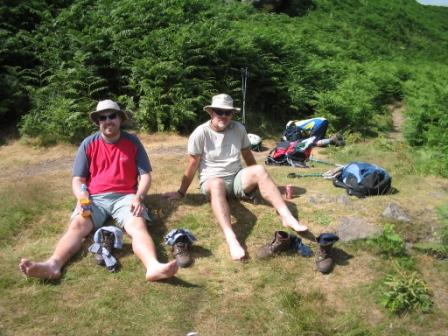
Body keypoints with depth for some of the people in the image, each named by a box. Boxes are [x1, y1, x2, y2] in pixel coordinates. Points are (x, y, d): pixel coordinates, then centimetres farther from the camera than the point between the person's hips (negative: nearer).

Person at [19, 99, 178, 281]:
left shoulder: (133, 142, 7)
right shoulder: (88, 144, 7)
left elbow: (145, 175, 4)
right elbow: (77, 180, 6)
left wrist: (138, 197, -16)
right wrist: (83, 199, -16)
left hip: (125, 197, -1)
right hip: (94, 198, 1)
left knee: (138, 226, -31)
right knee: (77, 226, -28)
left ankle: (153, 266, -57)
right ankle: (53, 265, -52)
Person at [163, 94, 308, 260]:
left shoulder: (239, 129, 0)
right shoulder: (201, 133, -11)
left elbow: (248, 156, 13)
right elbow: (192, 165, -5)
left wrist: (258, 180, 20)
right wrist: (181, 193, 1)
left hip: (236, 179, 4)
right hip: (211, 181, -4)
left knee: (259, 169, -25)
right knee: (217, 184, -39)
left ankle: (287, 217, -32)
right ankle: (231, 239, -57)